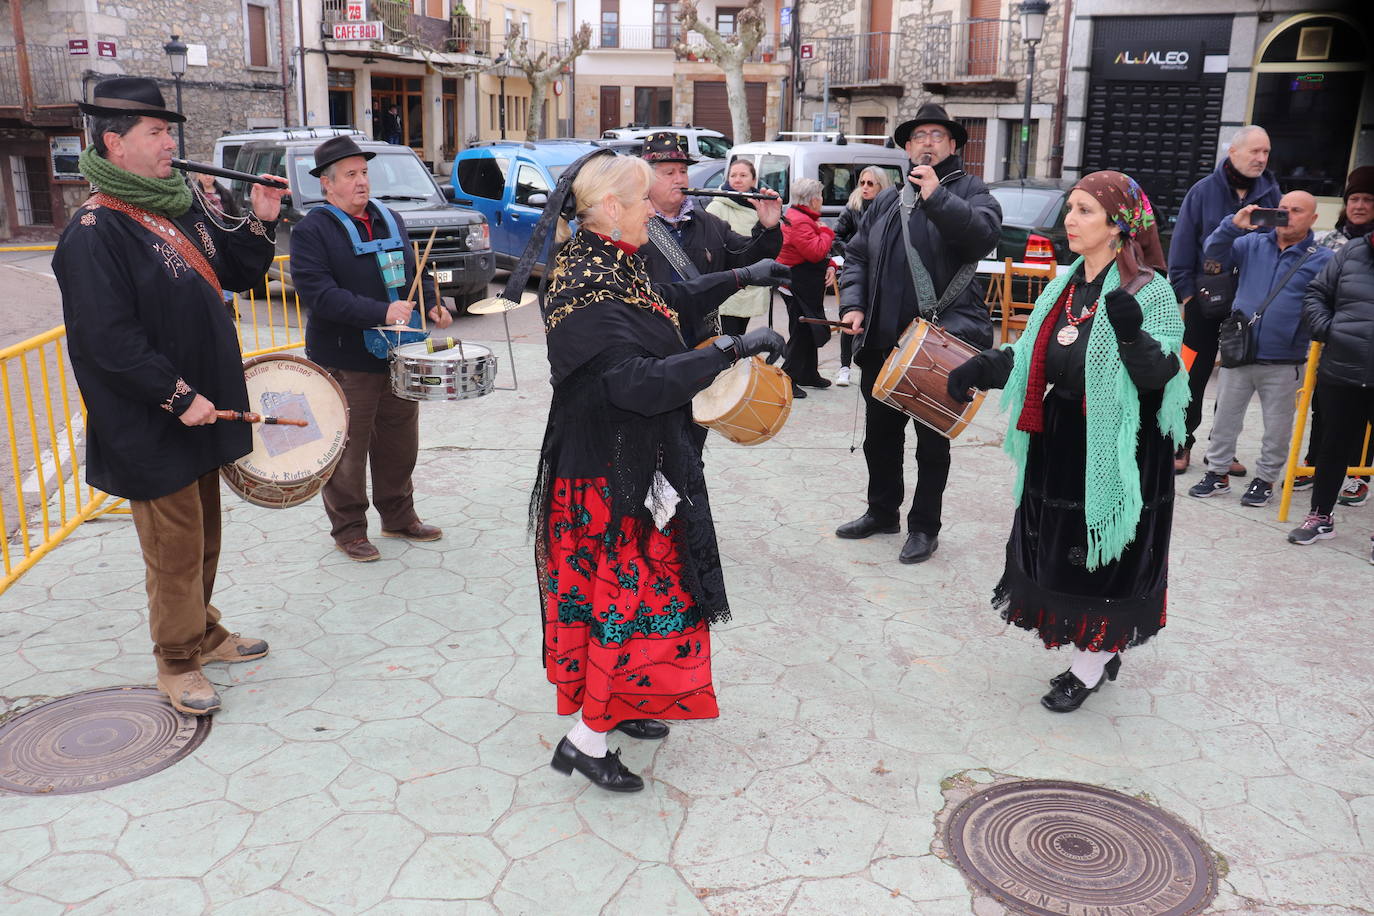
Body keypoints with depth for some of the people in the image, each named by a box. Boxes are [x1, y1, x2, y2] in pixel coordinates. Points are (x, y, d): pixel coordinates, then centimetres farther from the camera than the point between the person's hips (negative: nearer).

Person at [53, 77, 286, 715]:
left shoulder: (180, 207, 8)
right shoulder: (94, 232, -18)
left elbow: (235, 273, 17)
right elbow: (107, 339, -22)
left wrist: (260, 223, 2)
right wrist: (177, 396, -22)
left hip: (199, 407, 8)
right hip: (151, 430, -8)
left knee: (204, 536, 20)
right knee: (176, 548, 3)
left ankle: (203, 632, 37)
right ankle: (176, 663, 21)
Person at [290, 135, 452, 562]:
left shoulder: (390, 220, 13)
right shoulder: (311, 231, -9)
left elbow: (414, 271, 22)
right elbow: (317, 292, -21)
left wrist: (433, 304, 3)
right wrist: (381, 312, -28)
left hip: (399, 355, 6)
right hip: (345, 361, -6)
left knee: (400, 443, 16)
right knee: (348, 450, 4)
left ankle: (399, 517, 32)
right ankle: (349, 530, 19)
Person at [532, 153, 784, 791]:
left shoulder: (615, 265, 6)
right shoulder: (587, 290, -25)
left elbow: (668, 309, 22)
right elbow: (641, 383, -33)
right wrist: (730, 349, -32)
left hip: (636, 464, 10)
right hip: (612, 475, -10)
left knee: (633, 588, 20)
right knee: (630, 596, -1)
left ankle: (613, 704, 37)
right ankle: (586, 739, 13)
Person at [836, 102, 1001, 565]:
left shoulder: (969, 190, 1)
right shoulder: (886, 201, 15)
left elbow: (983, 234, -19)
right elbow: (857, 255, 16)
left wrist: (936, 195, -25)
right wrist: (853, 305, 1)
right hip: (882, 339, 5)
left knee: (933, 441, 5)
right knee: (879, 435, 15)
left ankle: (924, 527, 18)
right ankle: (882, 511, 33)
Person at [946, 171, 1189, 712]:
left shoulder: (1150, 291, -13)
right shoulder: (1067, 285, 8)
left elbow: (1158, 373, -22)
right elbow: (1032, 357, 10)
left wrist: (1133, 335, -41)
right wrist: (982, 368, -5)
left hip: (1117, 449, -7)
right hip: (1060, 439, 7)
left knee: (1104, 551, 4)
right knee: (1061, 548, 14)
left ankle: (1089, 667, 21)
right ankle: (1103, 650, 33)